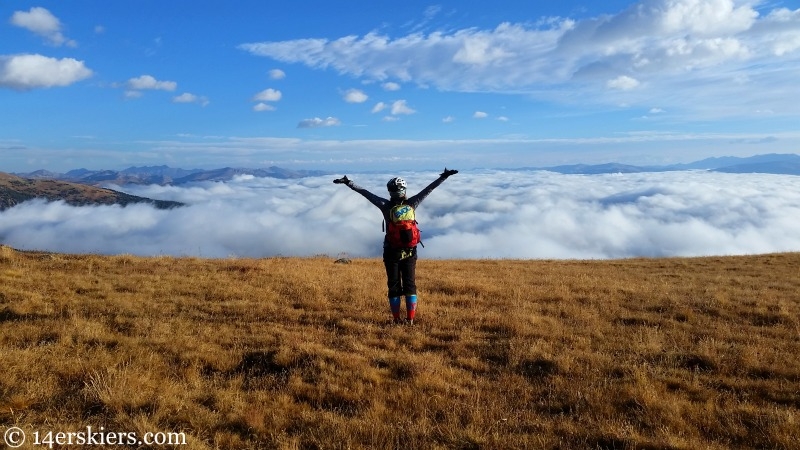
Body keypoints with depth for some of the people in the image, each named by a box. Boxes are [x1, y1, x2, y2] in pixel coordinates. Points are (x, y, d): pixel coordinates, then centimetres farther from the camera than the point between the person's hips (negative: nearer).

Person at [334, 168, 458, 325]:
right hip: (410, 252, 1)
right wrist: (444, 176, 10)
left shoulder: (386, 206, -9)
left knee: (394, 286, 7)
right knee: (410, 285, 8)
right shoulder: (412, 204, -4)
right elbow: (428, 189, 2)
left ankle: (397, 319, 10)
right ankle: (410, 319, 6)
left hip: (392, 252, -1)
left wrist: (348, 182, 1)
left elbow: (366, 193, -5)